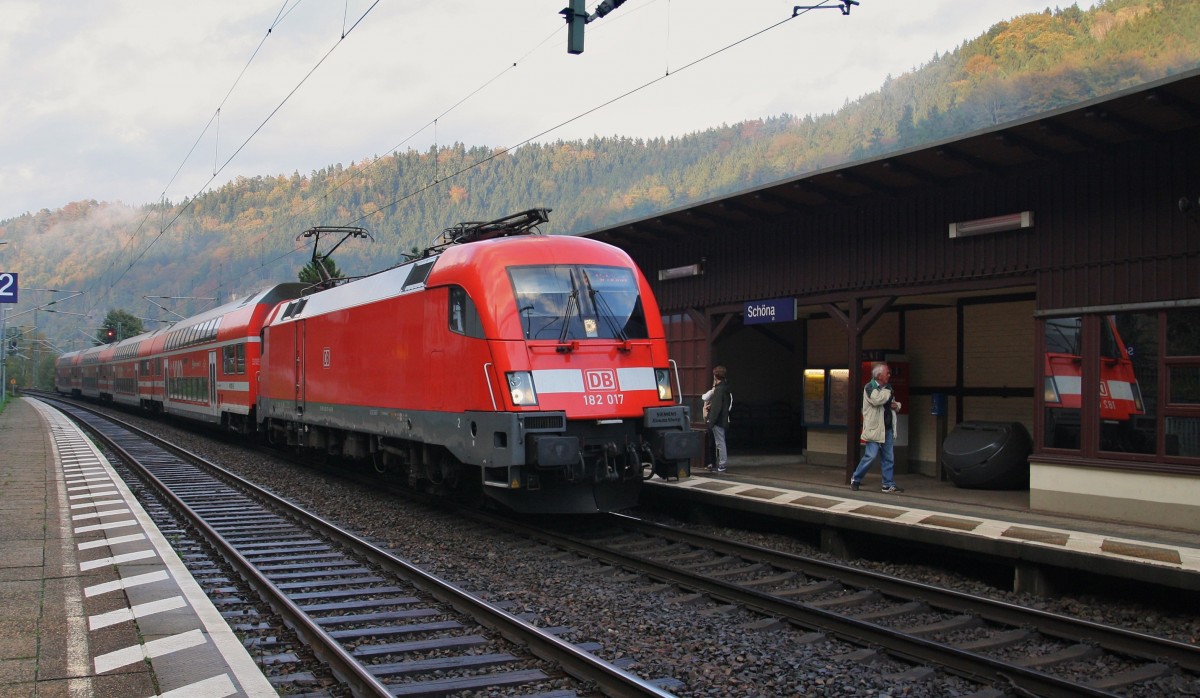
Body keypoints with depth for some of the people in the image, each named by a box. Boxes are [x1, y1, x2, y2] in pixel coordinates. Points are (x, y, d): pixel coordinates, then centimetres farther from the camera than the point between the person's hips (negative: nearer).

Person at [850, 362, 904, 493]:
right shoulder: (870, 387, -8)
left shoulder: (887, 387, 16)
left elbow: (893, 403, 30)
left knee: (888, 458, 8)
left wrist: (897, 405, 5)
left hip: (887, 428, 8)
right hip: (874, 428, -8)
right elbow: (877, 399, -28)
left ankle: (888, 484, 14)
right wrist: (888, 392, -11)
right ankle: (855, 479, 8)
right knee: (871, 456, -8)